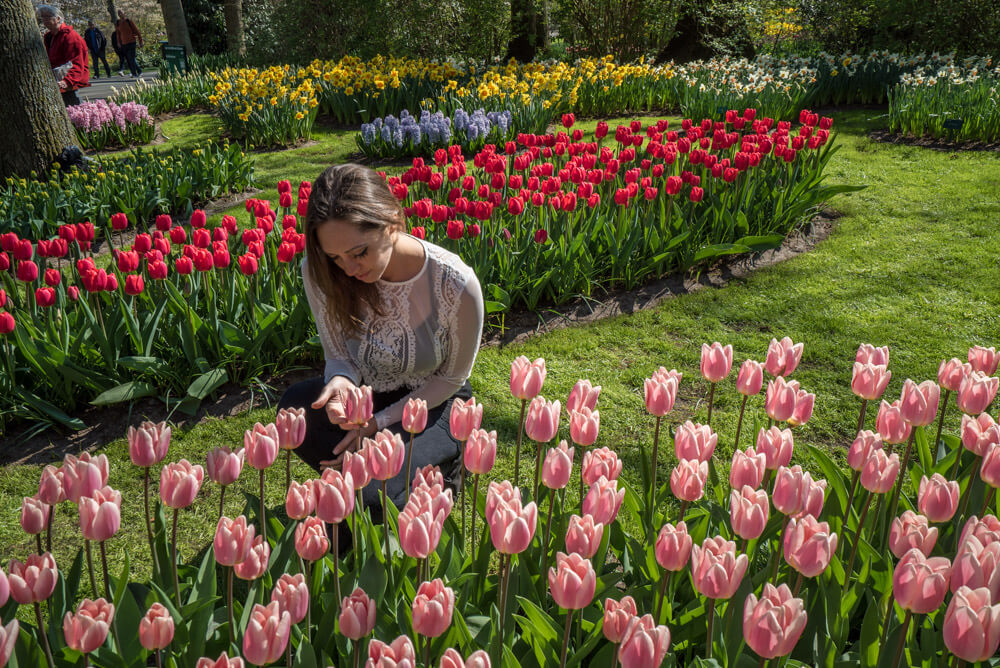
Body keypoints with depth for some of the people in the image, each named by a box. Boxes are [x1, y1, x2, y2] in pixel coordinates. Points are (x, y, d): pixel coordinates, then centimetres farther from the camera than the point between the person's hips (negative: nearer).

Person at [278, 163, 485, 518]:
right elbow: (339, 355, -5)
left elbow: (452, 377, -11)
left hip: (431, 402, -3)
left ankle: (436, 465, 8)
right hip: (365, 392, 4)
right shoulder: (320, 272, -21)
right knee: (294, 408, -29)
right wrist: (340, 382, -30)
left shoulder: (456, 285, -29)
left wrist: (380, 422, -16)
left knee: (373, 496, -26)